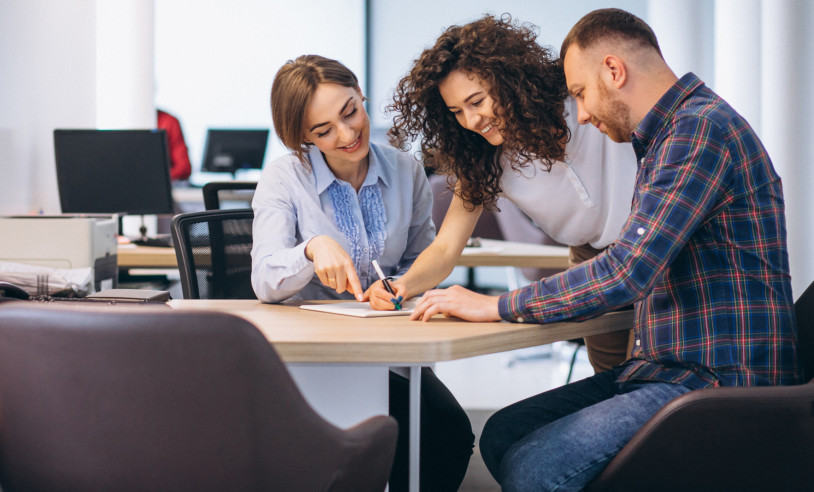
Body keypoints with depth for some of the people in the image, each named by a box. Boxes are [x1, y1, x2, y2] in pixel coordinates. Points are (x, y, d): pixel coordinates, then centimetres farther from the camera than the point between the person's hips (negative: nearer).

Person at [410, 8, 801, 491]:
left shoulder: (702, 127, -15)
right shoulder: (671, 135, 19)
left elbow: (628, 272, -23)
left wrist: (496, 306, -15)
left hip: (721, 380, -10)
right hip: (669, 367, 10)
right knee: (503, 433, 3)